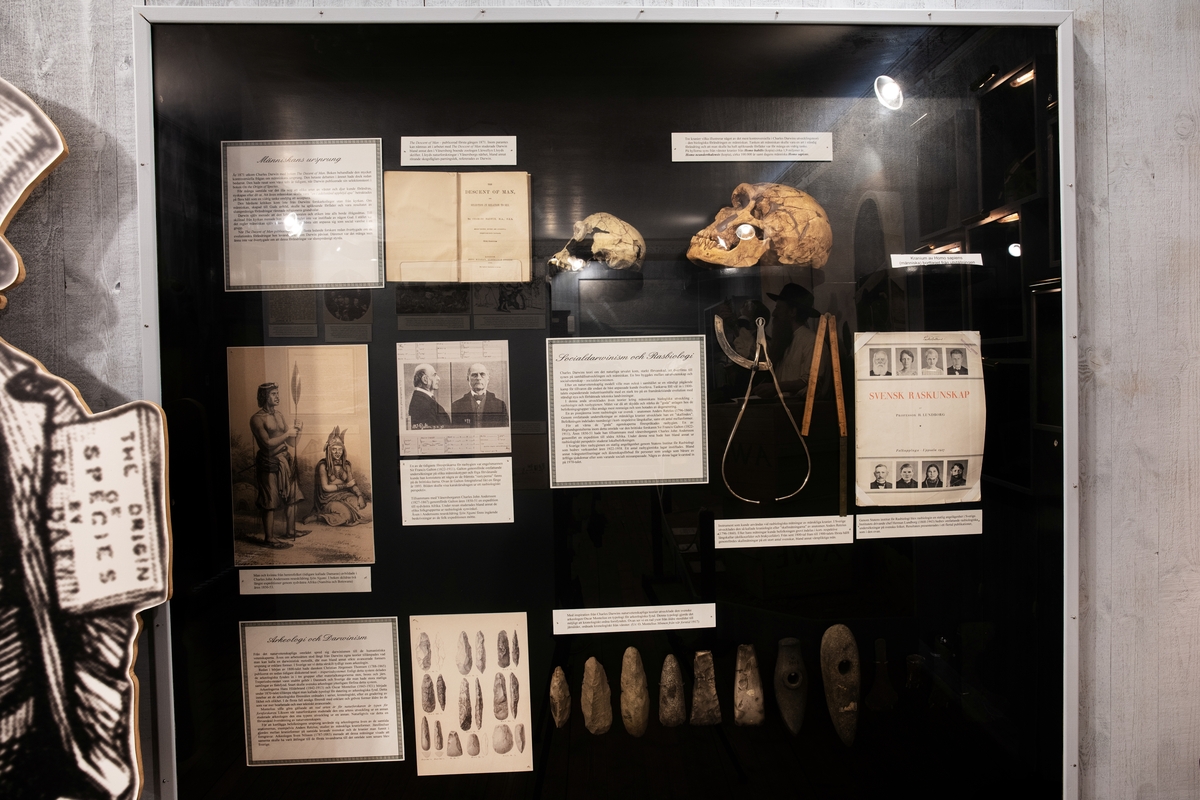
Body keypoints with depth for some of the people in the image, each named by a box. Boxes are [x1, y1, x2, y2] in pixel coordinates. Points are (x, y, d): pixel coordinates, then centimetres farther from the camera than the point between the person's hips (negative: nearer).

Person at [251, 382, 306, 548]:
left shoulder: (279, 415, 11)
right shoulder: (257, 419, -10)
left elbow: (291, 443, 11)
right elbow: (268, 443, -20)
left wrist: (296, 431, -7)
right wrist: (287, 433, -14)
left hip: (285, 461, 7)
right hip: (269, 464, -7)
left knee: (291, 497, 14)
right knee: (270, 503, -3)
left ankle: (291, 529, 29)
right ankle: (269, 538, 4)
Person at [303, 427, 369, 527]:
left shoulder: (346, 465, 8)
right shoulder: (323, 466, -7)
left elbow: (352, 484, 3)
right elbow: (325, 487, -7)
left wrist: (360, 495, -15)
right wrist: (343, 486, -6)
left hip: (344, 496, 6)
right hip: (329, 498, -6)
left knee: (360, 503, -23)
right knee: (346, 514, -29)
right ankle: (317, 517, -10)